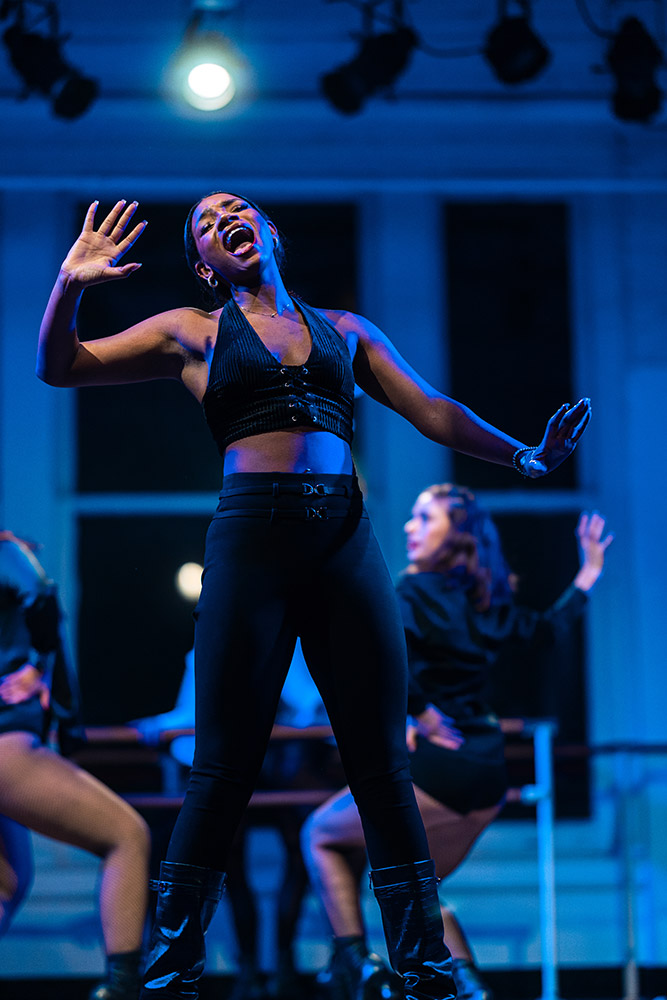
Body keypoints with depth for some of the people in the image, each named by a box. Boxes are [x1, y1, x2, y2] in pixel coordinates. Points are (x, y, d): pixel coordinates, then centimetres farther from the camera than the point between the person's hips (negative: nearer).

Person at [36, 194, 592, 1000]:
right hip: (251, 538, -2)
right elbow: (59, 367, 9)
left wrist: (526, 456, 9)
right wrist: (71, 284, -9)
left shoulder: (344, 329, 20)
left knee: (383, 764, 1)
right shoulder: (193, 332, 13)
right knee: (224, 768, -3)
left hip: (346, 540, 2)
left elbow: (432, 411, 19)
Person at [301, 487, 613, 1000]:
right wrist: (589, 572, 41)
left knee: (321, 835, 14)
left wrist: (426, 717, -15)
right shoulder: (489, 600, 11)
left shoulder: (417, 589, -9)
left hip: (436, 766, -7)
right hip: (489, 771, 7)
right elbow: (549, 628, 30)